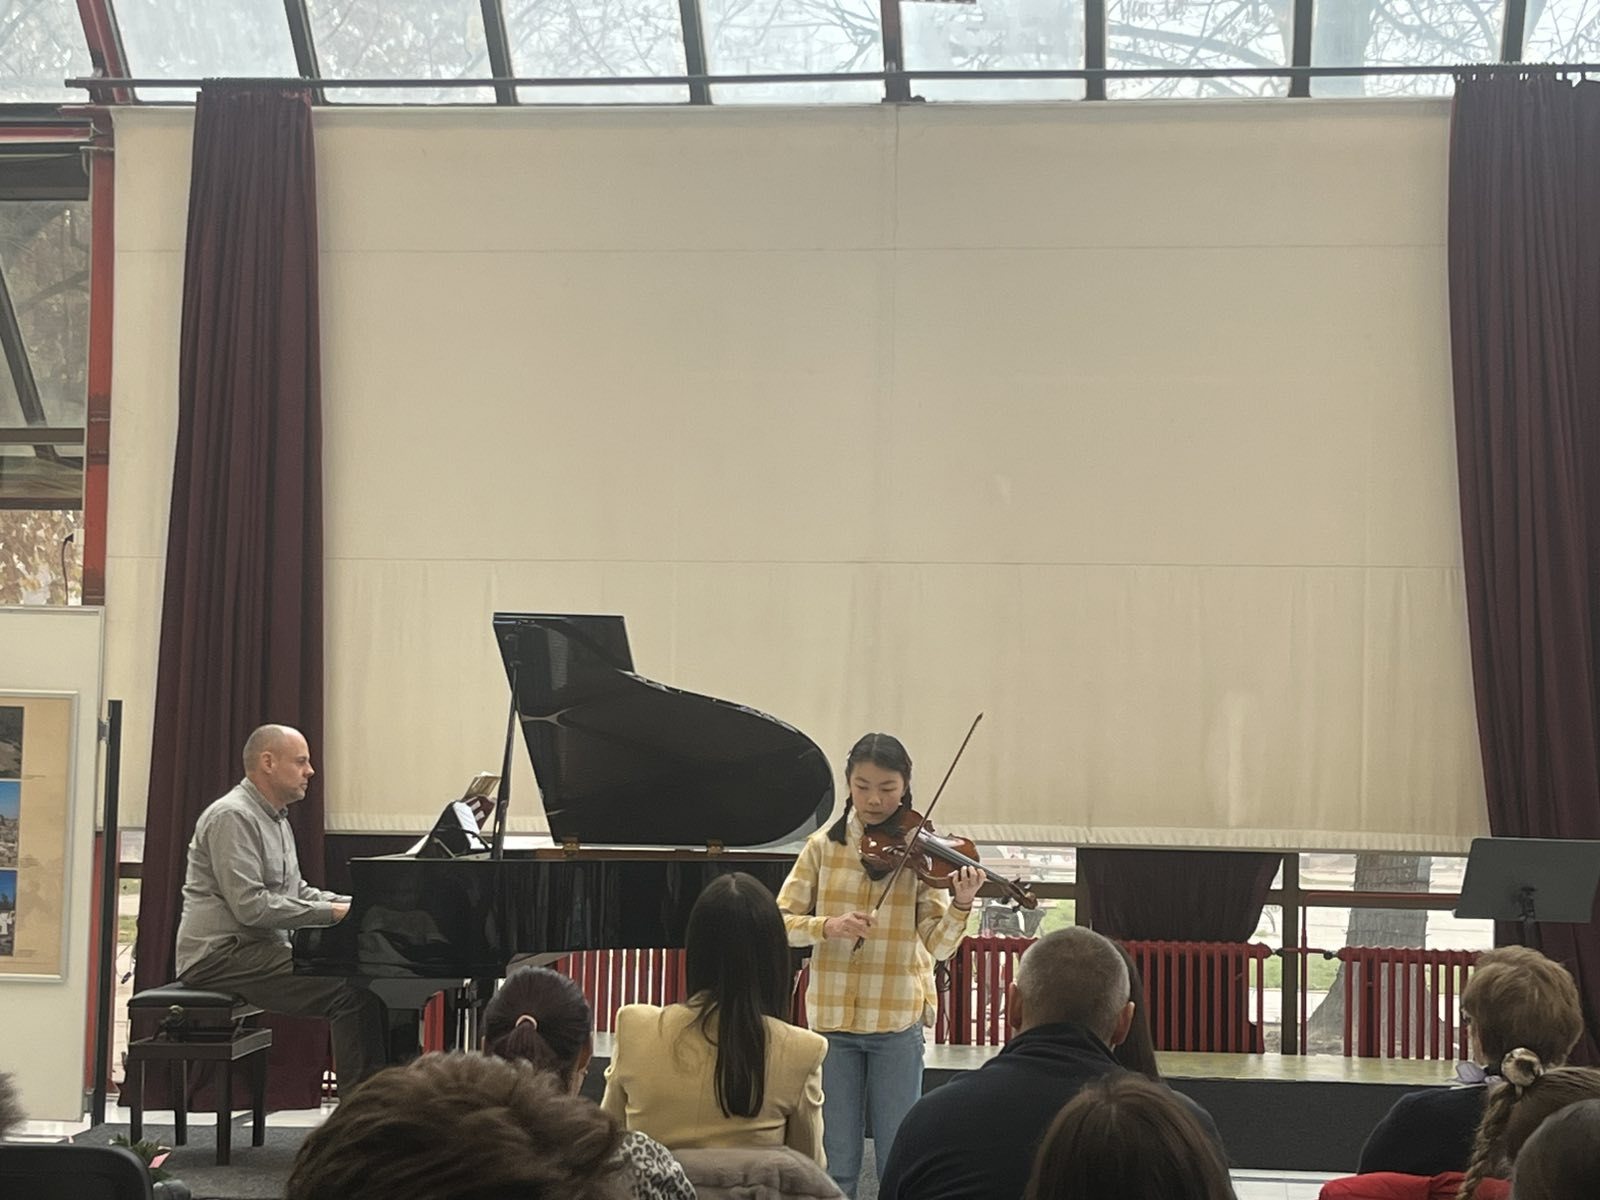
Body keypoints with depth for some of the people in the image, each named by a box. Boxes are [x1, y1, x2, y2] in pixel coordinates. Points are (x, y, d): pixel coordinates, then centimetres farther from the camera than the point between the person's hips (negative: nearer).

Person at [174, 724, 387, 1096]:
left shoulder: (275, 819, 19)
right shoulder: (232, 817, -14)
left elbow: (294, 891, 24)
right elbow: (250, 906, -22)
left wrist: (353, 904, 8)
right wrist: (330, 912, -19)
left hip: (261, 948, 10)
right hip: (222, 956, -10)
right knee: (351, 991, -22)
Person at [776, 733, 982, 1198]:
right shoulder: (823, 847, 3)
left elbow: (937, 945, -8)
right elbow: (780, 922, -1)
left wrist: (961, 905, -28)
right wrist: (827, 926, -20)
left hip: (898, 1021, -1)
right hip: (832, 1019, 1)